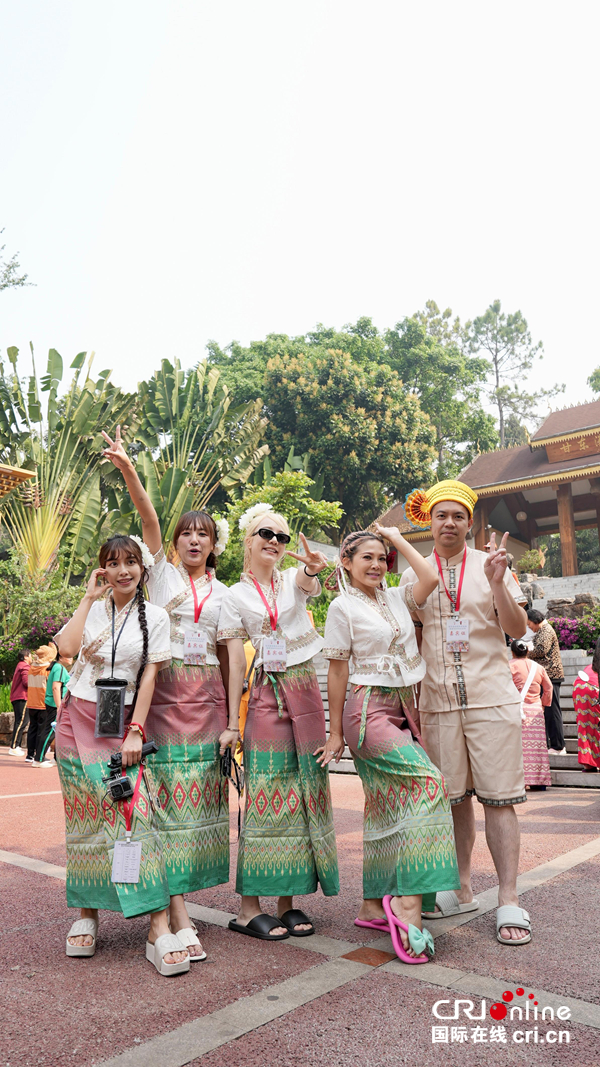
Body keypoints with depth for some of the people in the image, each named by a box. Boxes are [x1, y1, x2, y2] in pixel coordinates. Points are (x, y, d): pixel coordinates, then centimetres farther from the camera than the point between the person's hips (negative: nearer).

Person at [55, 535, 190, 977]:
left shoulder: (155, 616, 4)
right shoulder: (92, 609, 8)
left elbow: (149, 676, -2)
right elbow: (67, 647, -12)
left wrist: (136, 732, -9)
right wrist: (90, 597, -7)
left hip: (122, 724, -2)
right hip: (79, 719, 2)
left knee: (134, 811, -12)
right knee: (86, 816, 3)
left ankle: (159, 928, -12)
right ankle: (87, 915, 17)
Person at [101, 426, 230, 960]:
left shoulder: (223, 592, 15)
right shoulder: (162, 573, 7)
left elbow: (225, 654, 15)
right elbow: (149, 521, -9)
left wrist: (229, 710, 9)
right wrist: (129, 471, -23)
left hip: (207, 696, 3)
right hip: (164, 691, -3)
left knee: (200, 792, 2)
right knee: (168, 791, -6)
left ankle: (171, 890, 18)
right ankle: (178, 916, -3)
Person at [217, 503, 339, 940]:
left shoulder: (294, 579, 8)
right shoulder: (236, 596, 3)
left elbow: (308, 584, -19)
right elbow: (236, 663, -1)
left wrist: (313, 569, -43)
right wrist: (231, 723, -5)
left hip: (306, 689, 3)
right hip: (267, 694, -2)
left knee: (305, 791, 4)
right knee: (267, 794, -6)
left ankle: (289, 900, 15)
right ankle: (249, 906, 3)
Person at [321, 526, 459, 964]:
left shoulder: (396, 599, 13)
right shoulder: (343, 607, -3)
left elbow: (430, 577, -4)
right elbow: (337, 670, -3)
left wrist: (397, 537, 7)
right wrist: (335, 733, -2)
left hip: (402, 709, 7)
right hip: (369, 710, -7)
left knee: (388, 806, 8)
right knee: (427, 785, -20)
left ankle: (373, 906, 18)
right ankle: (409, 900, -17)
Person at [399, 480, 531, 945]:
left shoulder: (490, 565, 5)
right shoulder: (414, 575, 10)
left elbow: (518, 629, -3)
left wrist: (497, 584, -19)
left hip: (491, 697, -2)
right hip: (438, 701, 2)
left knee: (499, 797, -2)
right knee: (454, 797, 9)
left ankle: (509, 900, 5)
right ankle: (462, 891, 22)